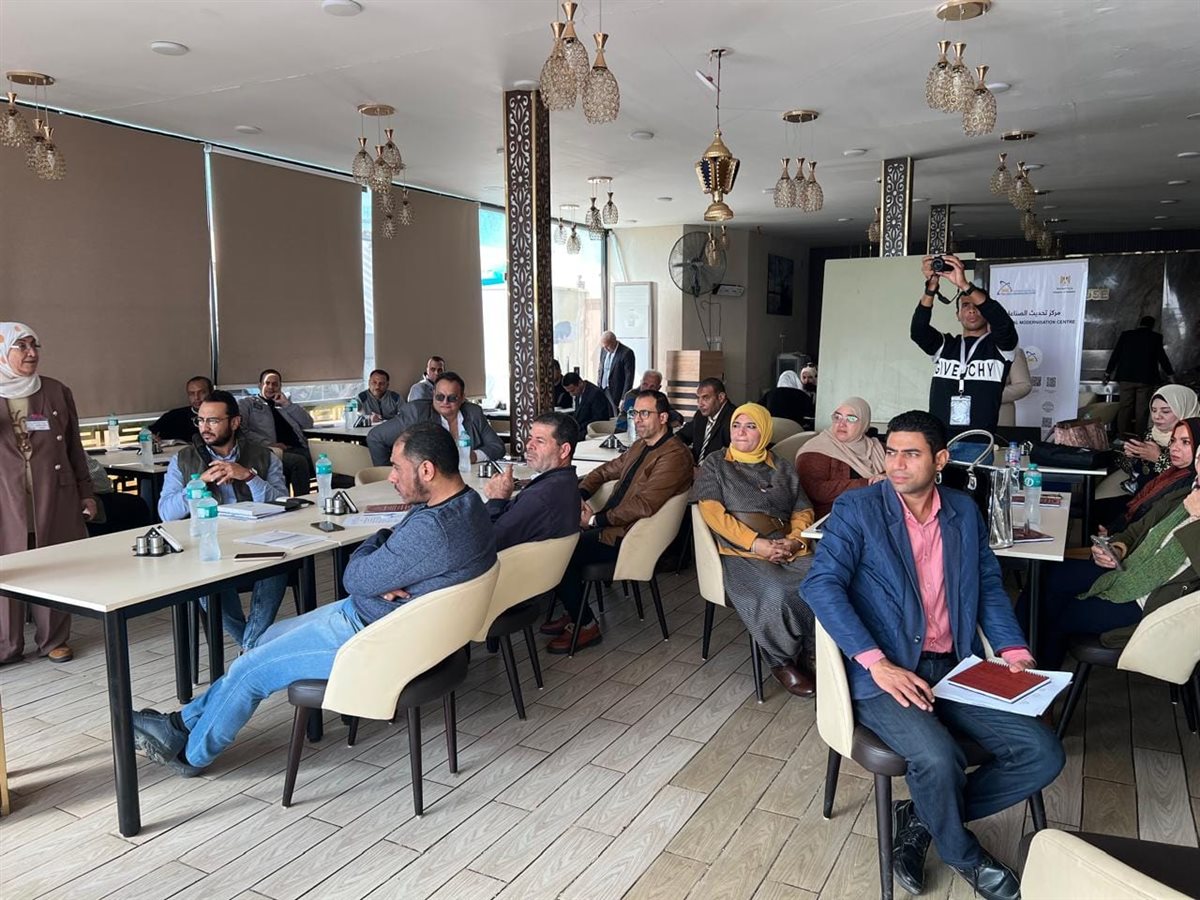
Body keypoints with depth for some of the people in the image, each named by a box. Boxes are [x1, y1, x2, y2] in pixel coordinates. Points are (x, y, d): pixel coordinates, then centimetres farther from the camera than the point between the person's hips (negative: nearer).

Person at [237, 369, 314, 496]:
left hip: (298, 450, 4)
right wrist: (268, 444, -10)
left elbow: (308, 424, 18)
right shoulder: (247, 403, 19)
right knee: (299, 461, -34)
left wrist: (287, 404, 9)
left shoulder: (286, 406, 30)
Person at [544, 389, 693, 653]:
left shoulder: (674, 456, -16)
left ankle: (586, 626, -1)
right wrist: (581, 495, 3)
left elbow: (643, 505, -24)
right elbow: (604, 471, 24)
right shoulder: (639, 446, 16)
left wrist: (596, 520, -18)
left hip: (628, 539, -9)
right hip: (611, 525, 9)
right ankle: (575, 613, 10)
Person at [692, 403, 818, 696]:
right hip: (741, 552, -3)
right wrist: (756, 543, -12)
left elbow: (803, 511, 17)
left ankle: (811, 655, -4)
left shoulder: (782, 468, 24)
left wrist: (795, 540, -7)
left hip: (789, 549, 3)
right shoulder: (715, 465, 13)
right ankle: (782, 662, -7)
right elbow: (712, 512, -1)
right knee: (775, 593, -33)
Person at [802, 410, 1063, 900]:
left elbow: (989, 585, 18)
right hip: (887, 675, -5)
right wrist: (877, 663, -23)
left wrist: (1014, 653, 1)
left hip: (956, 670, 6)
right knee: (938, 758, -29)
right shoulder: (856, 508, -6)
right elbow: (820, 584, -15)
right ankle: (962, 853, 7)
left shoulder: (964, 511, 11)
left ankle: (920, 820, 9)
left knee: (1043, 755, -8)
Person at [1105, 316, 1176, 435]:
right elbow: (1162, 357, 6)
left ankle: (1123, 435, 3)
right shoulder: (1156, 337, 2)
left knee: (1124, 407, 4)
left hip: (1126, 377, 1)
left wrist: (1108, 373, 15)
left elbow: (1115, 354, 7)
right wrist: (1170, 374, 17)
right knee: (1142, 410, 1)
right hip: (1146, 378, -1)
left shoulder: (1125, 335, 6)